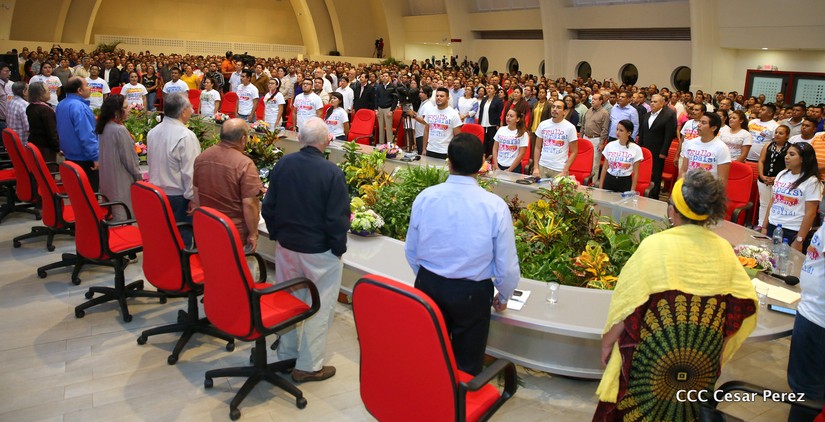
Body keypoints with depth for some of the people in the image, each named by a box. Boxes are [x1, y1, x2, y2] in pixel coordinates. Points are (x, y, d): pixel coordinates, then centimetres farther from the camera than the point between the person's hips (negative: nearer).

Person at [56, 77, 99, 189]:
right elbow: (86, 135, -26)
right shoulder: (79, 107, -22)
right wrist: (95, 157, -24)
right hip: (84, 159, -10)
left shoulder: (61, 105, 10)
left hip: (70, 155, 10)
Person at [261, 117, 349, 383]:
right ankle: (308, 366, 17)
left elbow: (268, 208, 4)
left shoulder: (282, 165, -4)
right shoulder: (332, 173, -20)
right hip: (319, 252, -5)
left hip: (286, 246, 6)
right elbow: (338, 219, -16)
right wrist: (339, 249, -2)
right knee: (319, 307, 9)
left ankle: (286, 354, 35)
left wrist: (277, 235, 17)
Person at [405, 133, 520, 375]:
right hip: (473, 292, -2)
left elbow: (411, 251, 2)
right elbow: (507, 264, -10)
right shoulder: (495, 207, -19)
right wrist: (503, 297, 10)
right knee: (467, 365, 18)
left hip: (428, 286, 3)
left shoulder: (425, 198, -11)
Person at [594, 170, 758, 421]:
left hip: (651, 356, -4)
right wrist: (719, 341, 14)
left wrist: (607, 343, -4)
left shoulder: (656, 245, -18)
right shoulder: (724, 250, -6)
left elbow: (626, 304, -16)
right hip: (703, 363, 4)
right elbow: (745, 303, -1)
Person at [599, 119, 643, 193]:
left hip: (625, 182, -2)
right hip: (609, 180, 2)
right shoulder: (610, 145, 1)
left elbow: (635, 173, -3)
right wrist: (600, 187, 4)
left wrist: (632, 191, -6)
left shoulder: (636, 149, -5)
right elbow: (605, 168, 6)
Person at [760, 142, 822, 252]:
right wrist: (764, 227, 10)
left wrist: (799, 240, -14)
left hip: (793, 233, -5)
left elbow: (810, 214, -11)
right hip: (773, 228, 5)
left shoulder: (811, 181, -9)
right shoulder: (781, 174, 8)